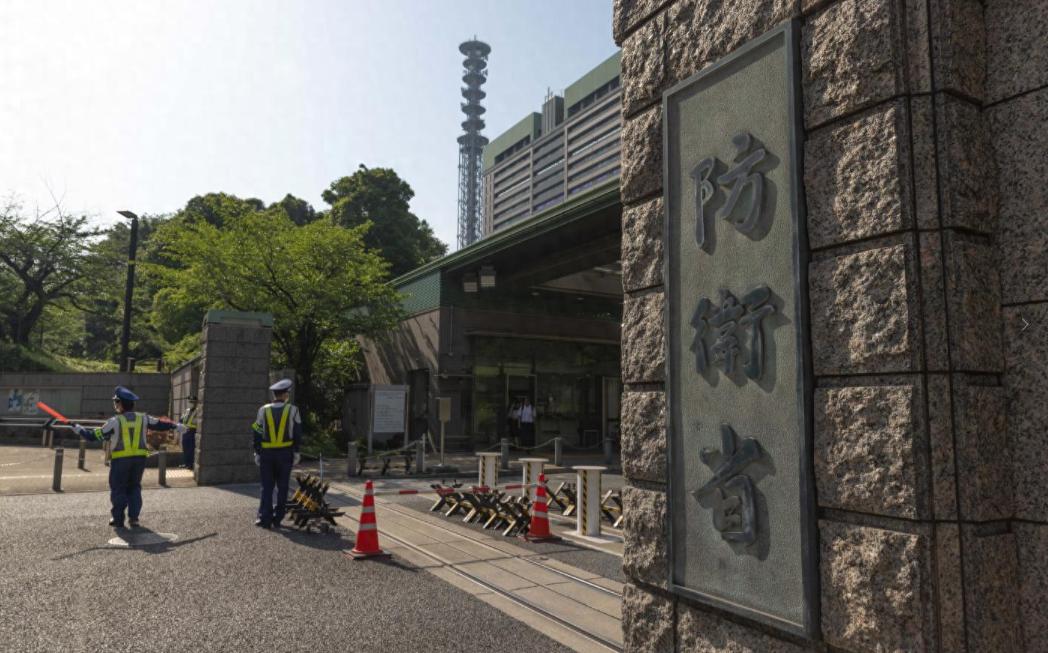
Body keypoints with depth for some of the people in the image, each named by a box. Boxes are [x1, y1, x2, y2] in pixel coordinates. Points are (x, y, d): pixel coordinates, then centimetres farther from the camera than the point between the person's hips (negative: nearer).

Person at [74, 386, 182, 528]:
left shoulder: (114, 421, -8)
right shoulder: (143, 418, 2)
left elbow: (94, 436, -5)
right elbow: (160, 425, 13)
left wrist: (78, 429, 9)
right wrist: (176, 426, 28)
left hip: (120, 459, -3)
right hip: (140, 458, 4)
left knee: (118, 488, 10)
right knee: (134, 487, 15)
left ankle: (118, 519, 12)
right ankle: (134, 518, 10)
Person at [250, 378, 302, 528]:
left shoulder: (263, 410, 1)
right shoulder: (292, 410, -3)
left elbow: (257, 433, 2)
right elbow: (297, 434, -2)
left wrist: (257, 452, 9)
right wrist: (296, 452, 5)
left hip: (266, 454, 1)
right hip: (285, 453, -1)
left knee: (267, 487, 7)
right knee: (282, 487, 8)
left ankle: (264, 518, 2)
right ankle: (277, 518, 11)